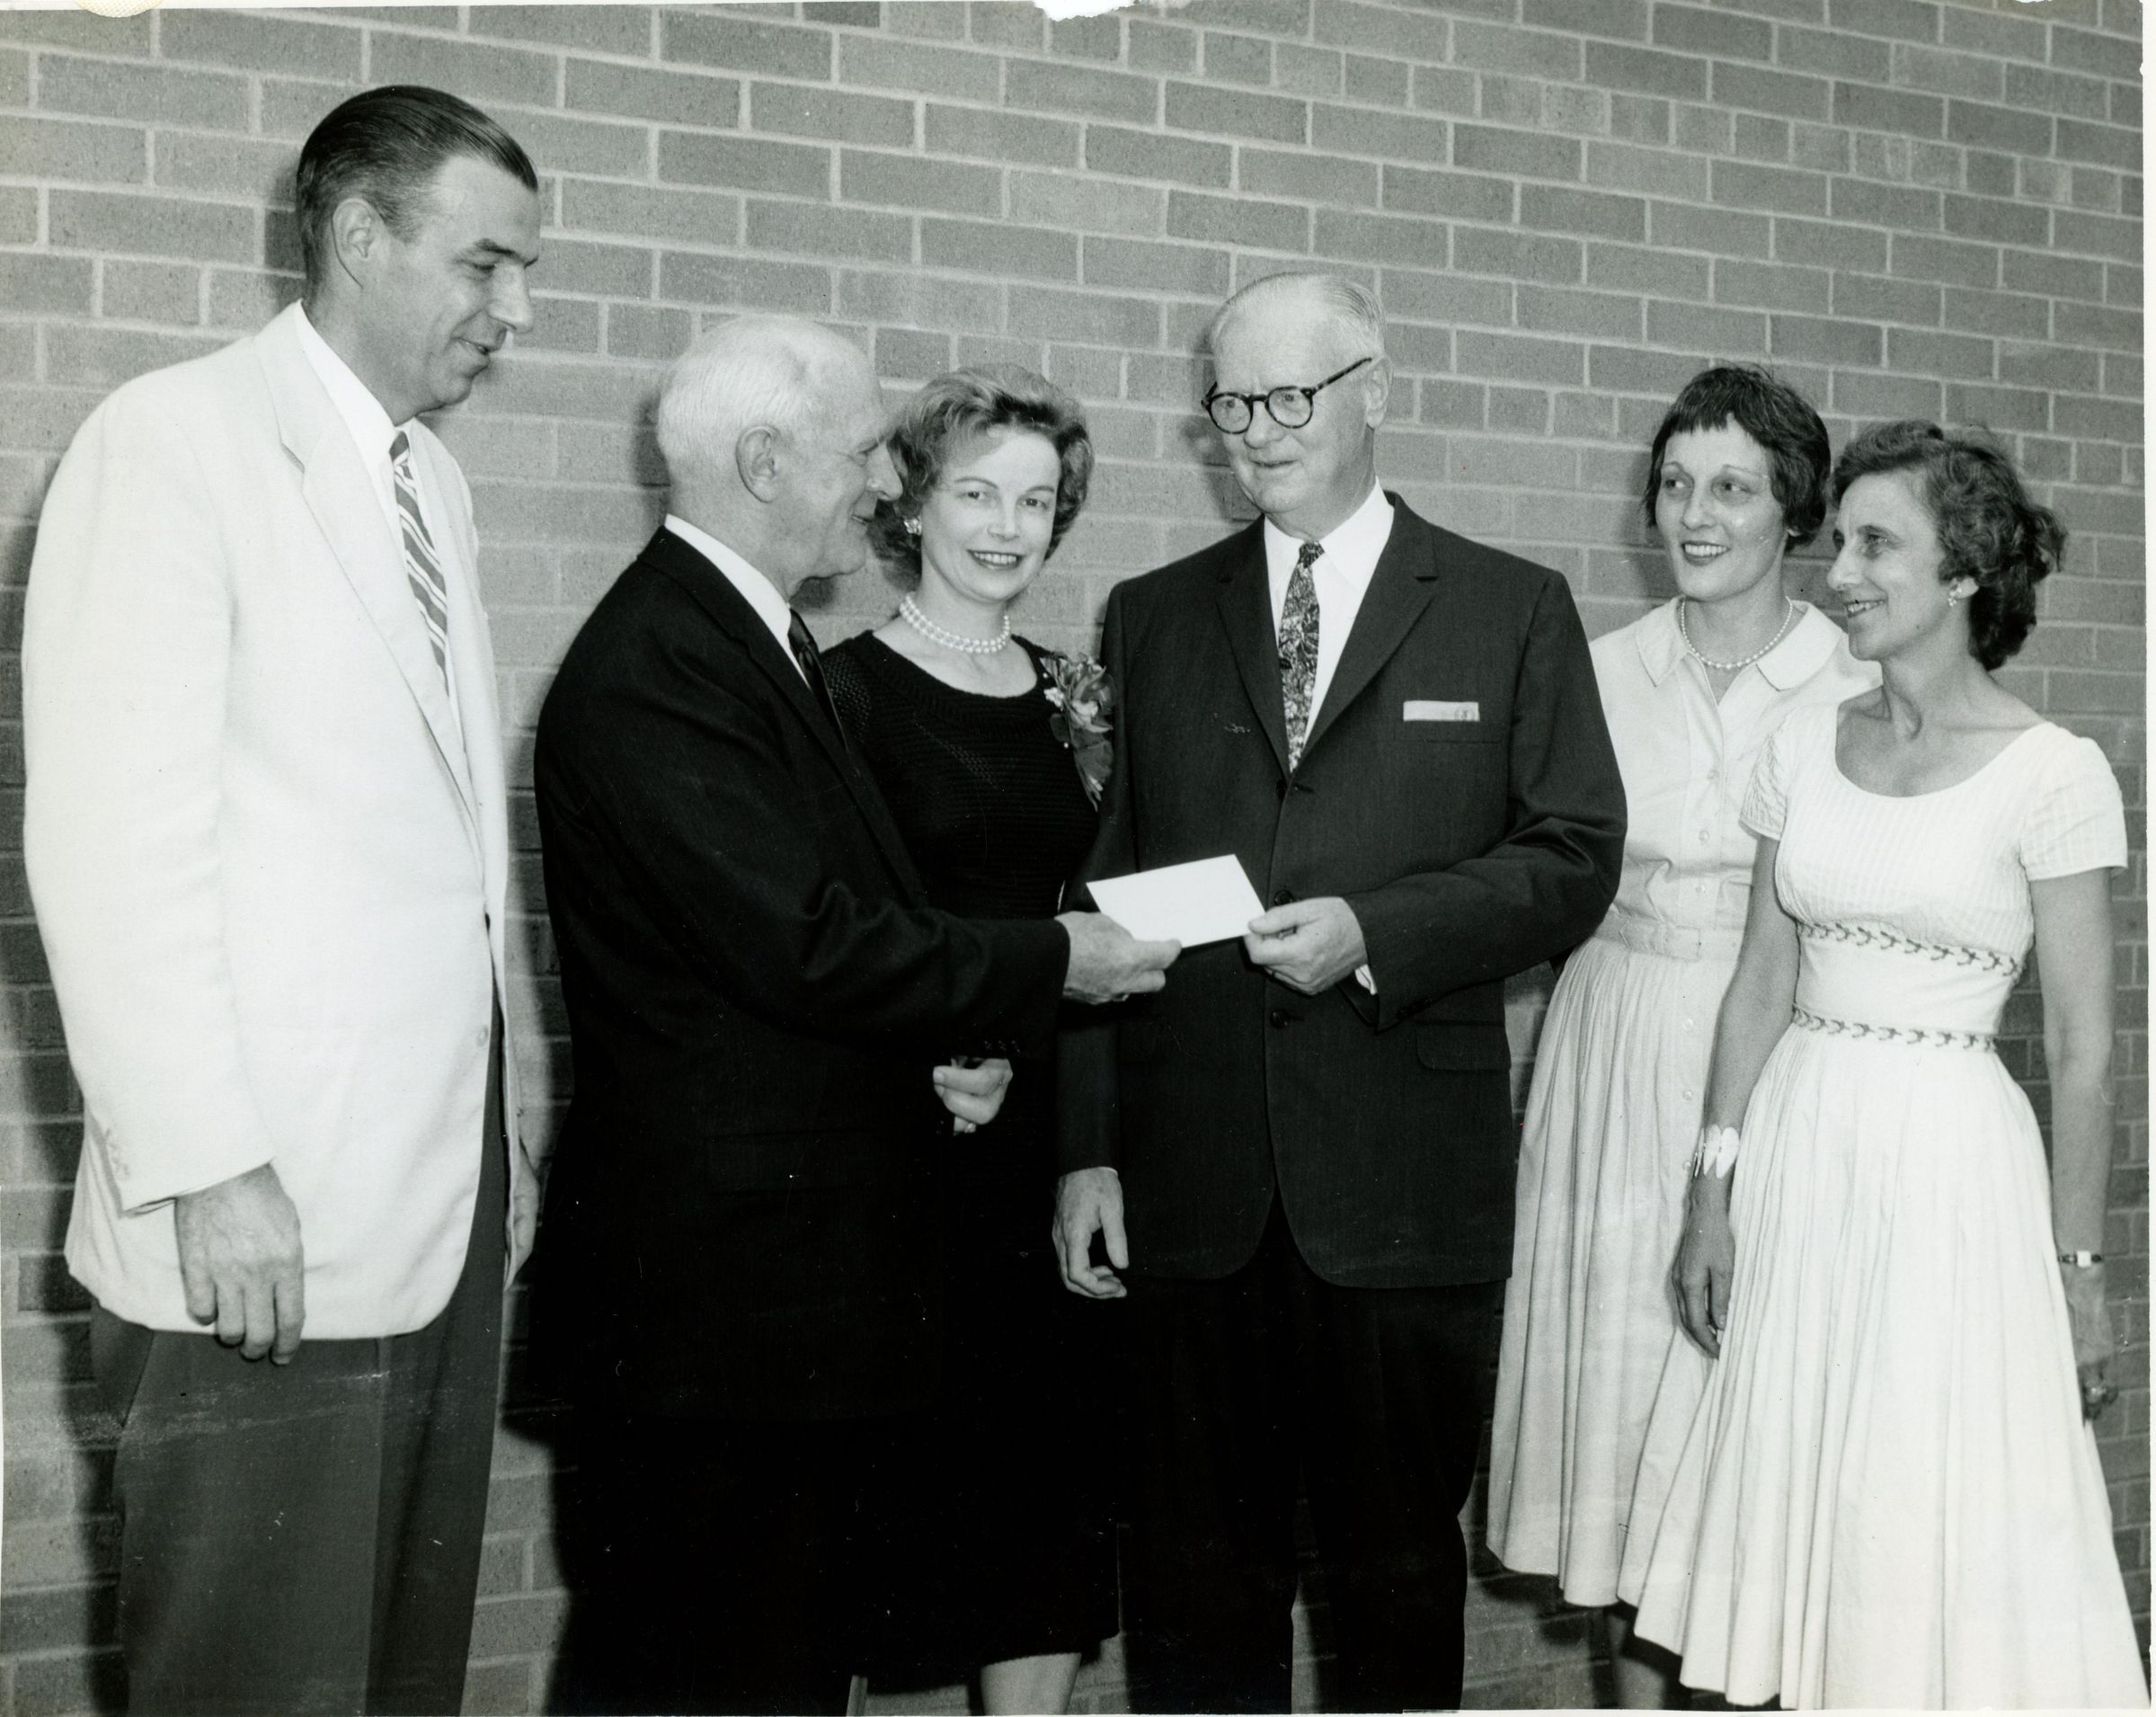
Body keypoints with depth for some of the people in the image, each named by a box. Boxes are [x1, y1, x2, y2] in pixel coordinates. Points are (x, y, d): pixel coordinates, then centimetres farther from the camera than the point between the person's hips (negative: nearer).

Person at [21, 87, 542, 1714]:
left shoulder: (436, 481, 16)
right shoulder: (174, 440, -7)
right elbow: (114, 834, -14)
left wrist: (501, 1130, 14)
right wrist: (206, 1167, -18)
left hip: (446, 1196, 7)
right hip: (270, 1214, -7)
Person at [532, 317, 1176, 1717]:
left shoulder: (767, 643, 15)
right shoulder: (650, 669, -17)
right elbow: (807, 947, -23)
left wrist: (953, 1043, 1)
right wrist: (1051, 964, -11)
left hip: (810, 1266, 10)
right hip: (715, 1273, -10)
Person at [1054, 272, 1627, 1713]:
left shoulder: (1513, 611, 6)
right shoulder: (1152, 617, 12)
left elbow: (1576, 856, 0)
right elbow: (1101, 891, 9)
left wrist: (1374, 930, -15)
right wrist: (1086, 1148, 3)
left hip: (1410, 1178, -2)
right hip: (1192, 1182, 2)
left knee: (1402, 1565, 9)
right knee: (1197, 1574, 9)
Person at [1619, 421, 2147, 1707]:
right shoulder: (1805, 746, 5)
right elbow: (1762, 984, 8)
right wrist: (1713, 1190, 5)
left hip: (1949, 1162, -5)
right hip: (1795, 1142, 5)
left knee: (1943, 1518, 4)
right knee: (1793, 1494, 12)